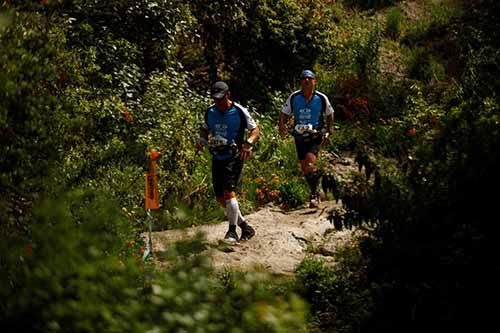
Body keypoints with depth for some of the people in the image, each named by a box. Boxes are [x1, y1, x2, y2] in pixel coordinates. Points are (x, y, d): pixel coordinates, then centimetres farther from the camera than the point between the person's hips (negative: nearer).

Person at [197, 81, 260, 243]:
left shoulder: (239, 111, -9)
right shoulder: (210, 112, 5)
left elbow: (255, 129, -2)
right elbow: (205, 129, 22)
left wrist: (248, 143, -20)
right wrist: (202, 140, 0)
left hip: (234, 158, -6)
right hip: (217, 158, 6)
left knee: (229, 192, -21)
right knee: (221, 199, 6)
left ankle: (232, 231, -14)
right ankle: (245, 227, 22)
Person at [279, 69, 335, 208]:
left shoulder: (321, 98, -6)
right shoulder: (293, 97, -3)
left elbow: (330, 114, 10)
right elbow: (284, 114, 4)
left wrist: (329, 131, 8)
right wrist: (282, 125, -15)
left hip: (316, 136, -3)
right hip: (299, 136, 3)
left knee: (310, 163, -22)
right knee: (304, 168, 8)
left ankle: (314, 195, -9)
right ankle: (314, 192, 30)